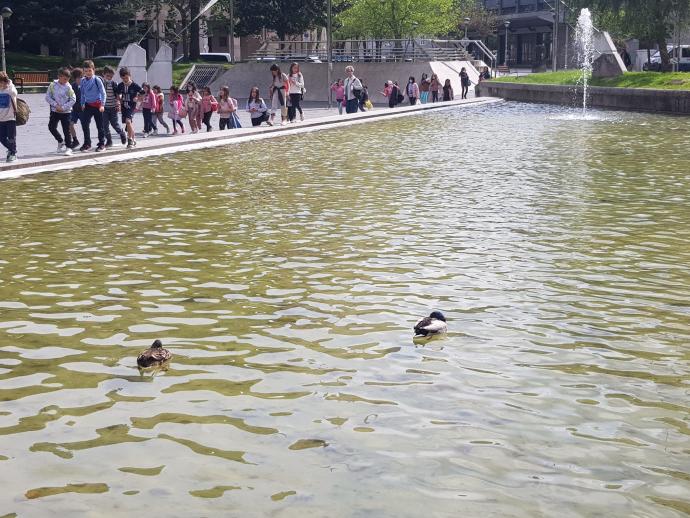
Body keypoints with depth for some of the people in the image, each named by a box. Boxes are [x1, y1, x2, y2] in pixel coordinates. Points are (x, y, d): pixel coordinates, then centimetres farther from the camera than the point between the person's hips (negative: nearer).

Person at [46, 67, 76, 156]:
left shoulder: (68, 87, -9)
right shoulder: (53, 85, -3)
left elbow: (73, 100, -9)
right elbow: (48, 97, -1)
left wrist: (63, 107, -14)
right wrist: (56, 105, -13)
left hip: (66, 112, -3)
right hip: (55, 111, 3)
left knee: (66, 130, -2)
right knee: (51, 127, 5)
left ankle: (68, 148, 7)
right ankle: (60, 141, 28)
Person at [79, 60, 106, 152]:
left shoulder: (97, 80, -10)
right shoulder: (83, 81, 4)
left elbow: (103, 93, -9)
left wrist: (102, 105, -15)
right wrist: (83, 104, 14)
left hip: (97, 105, -4)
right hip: (88, 105, 4)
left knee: (100, 125, 4)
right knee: (84, 123, -7)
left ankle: (102, 144, 15)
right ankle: (87, 143, 3)